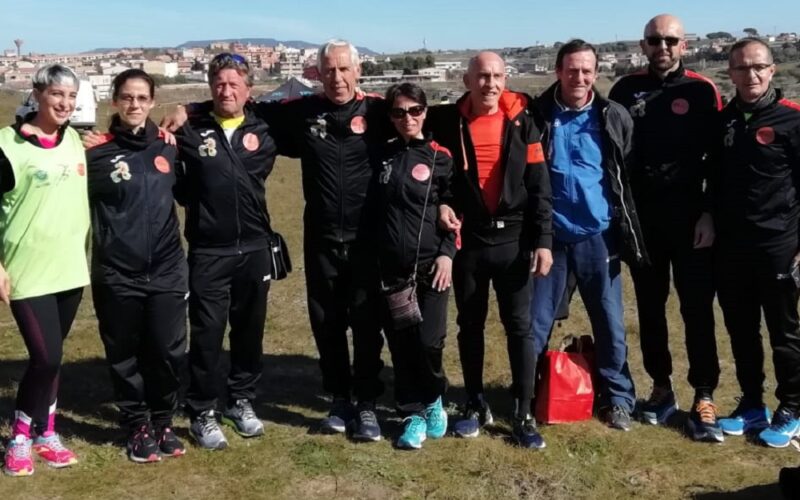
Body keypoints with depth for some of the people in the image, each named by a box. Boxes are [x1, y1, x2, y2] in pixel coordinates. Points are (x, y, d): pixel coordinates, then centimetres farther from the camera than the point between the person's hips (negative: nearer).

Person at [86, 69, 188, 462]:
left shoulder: (168, 146, 5)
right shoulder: (97, 153, -6)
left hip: (167, 271, 3)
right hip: (116, 275, -2)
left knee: (169, 353, 6)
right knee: (125, 356, 8)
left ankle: (162, 422, 27)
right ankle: (137, 427, 26)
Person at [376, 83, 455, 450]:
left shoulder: (440, 157, 0)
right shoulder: (383, 154, 7)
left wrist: (447, 253, -9)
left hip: (431, 265, -2)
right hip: (391, 266, 3)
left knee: (428, 341, -6)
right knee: (400, 344, 4)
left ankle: (434, 401, 21)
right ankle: (414, 413, 19)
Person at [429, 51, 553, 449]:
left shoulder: (521, 123, 0)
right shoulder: (447, 121, 0)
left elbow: (539, 186, -1)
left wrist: (543, 240, -7)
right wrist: (440, 203, -8)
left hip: (513, 238, -1)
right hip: (467, 239, 1)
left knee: (519, 327, 2)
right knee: (470, 325, 11)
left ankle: (523, 414, 11)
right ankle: (476, 405, 25)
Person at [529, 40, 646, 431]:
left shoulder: (614, 117, 0)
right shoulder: (538, 115, -2)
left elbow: (630, 176, 7)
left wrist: (628, 231, 4)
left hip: (597, 235, 1)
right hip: (550, 235, 0)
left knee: (609, 322, 9)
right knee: (535, 322, 7)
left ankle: (617, 397, 24)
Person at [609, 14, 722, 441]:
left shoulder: (702, 91, 0)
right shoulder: (626, 90, 5)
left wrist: (710, 213, -7)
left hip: (690, 216, -2)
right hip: (641, 217, 2)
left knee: (697, 309, 0)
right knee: (649, 307, 9)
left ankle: (704, 397, 6)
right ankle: (661, 387, 21)